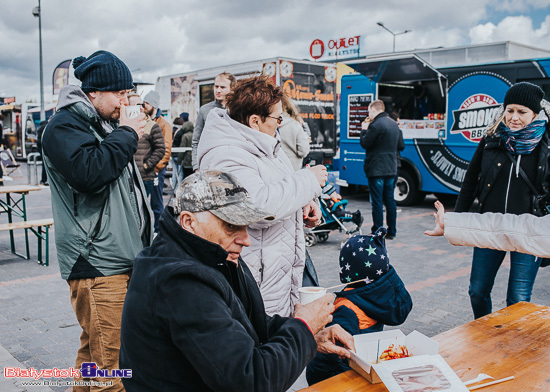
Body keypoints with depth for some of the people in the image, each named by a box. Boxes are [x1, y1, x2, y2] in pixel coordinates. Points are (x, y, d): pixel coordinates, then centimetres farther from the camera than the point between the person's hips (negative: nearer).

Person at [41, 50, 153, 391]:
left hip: (124, 258, 9)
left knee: (95, 351, 19)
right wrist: (126, 134, -15)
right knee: (109, 364, -6)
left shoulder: (106, 125, 20)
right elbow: (89, 171, -28)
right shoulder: (64, 127, -9)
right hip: (97, 264, -9)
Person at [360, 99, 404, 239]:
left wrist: (364, 129, 2)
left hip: (376, 169, -8)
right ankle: (391, 232, 18)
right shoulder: (394, 124, 12)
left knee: (377, 202, -3)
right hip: (391, 169, 8)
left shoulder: (376, 125, -15)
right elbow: (401, 146, 16)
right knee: (389, 200, 13)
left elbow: (364, 143, -12)